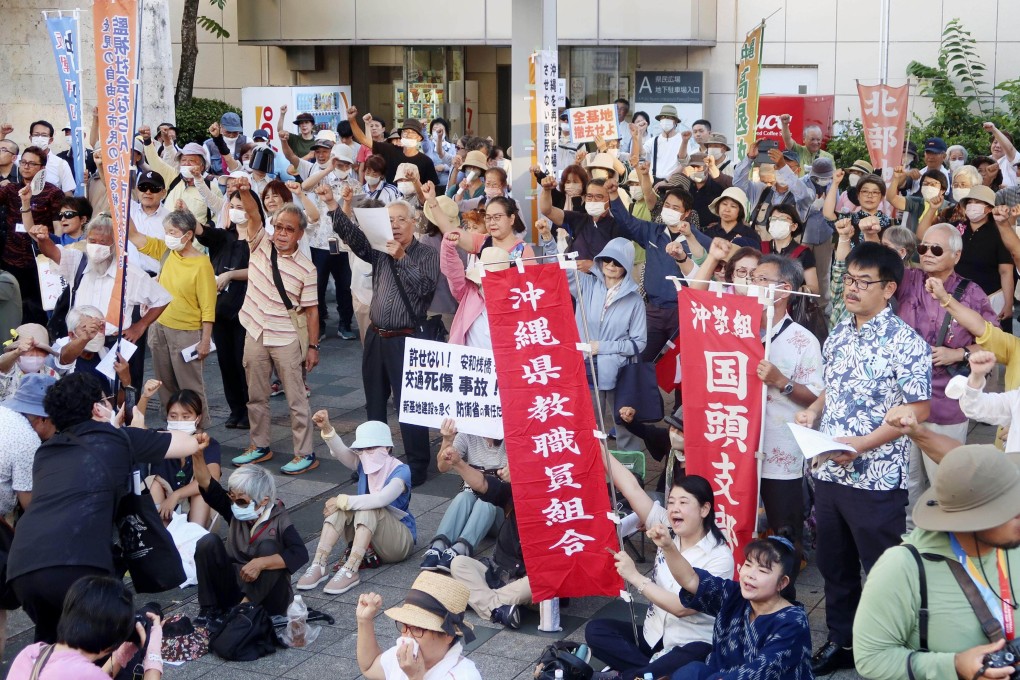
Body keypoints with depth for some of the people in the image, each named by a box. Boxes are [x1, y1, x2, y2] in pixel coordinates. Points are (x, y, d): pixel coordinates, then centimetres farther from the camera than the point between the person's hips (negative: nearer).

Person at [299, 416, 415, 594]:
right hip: (365, 539, 5)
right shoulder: (363, 464, 0)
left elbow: (381, 500, -35)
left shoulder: (401, 470, -17)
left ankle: (350, 571, -42)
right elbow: (340, 451, -21)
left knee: (368, 508, -32)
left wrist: (343, 501, -33)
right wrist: (327, 429, -40)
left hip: (399, 541, -5)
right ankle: (319, 564, -29)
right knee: (341, 507, -21)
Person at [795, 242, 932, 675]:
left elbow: (919, 410, -14)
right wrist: (813, 411, 1)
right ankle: (841, 642, 34)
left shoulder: (906, 343, -13)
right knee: (834, 565, 18)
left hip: (877, 479, -7)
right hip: (828, 473, 7)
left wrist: (862, 444, -21)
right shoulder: (838, 335, 8)